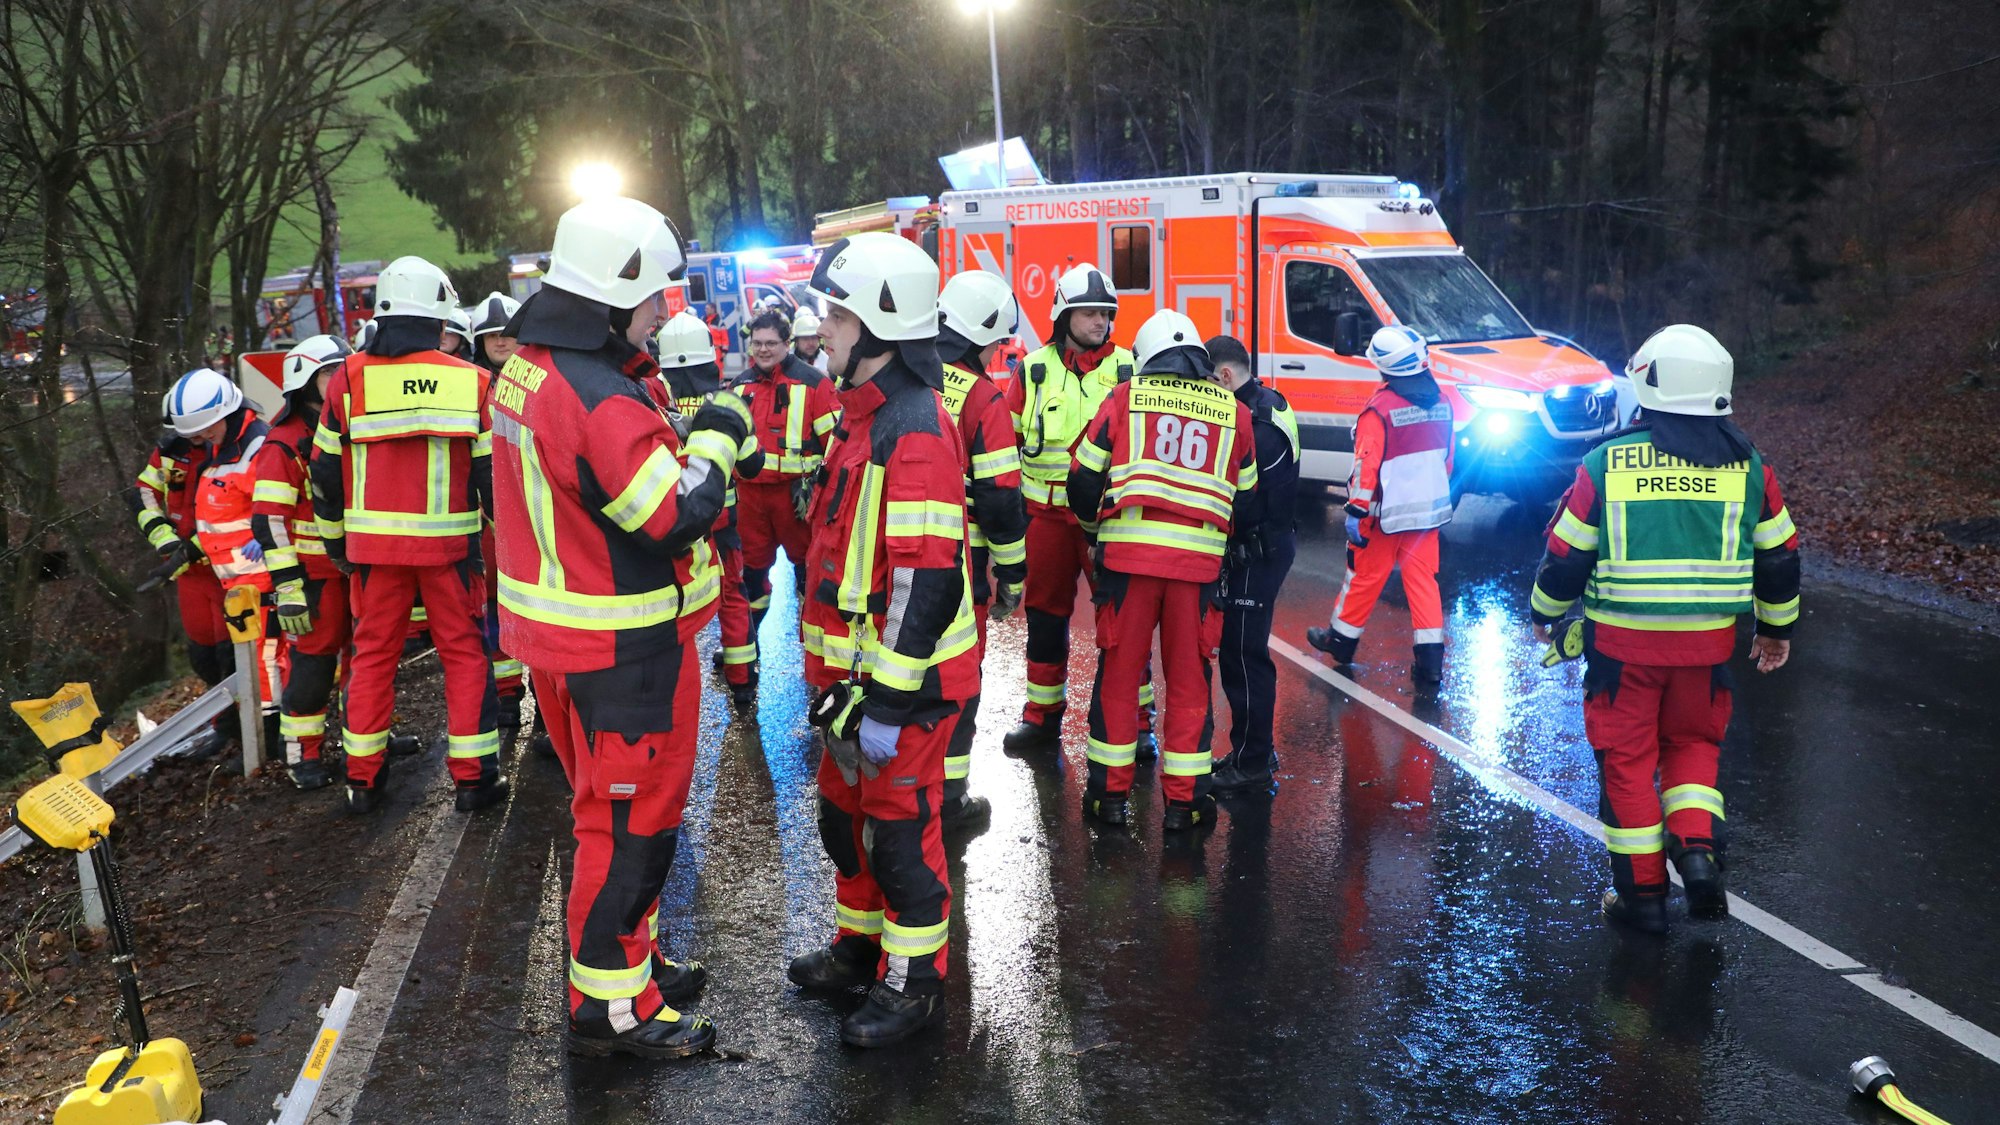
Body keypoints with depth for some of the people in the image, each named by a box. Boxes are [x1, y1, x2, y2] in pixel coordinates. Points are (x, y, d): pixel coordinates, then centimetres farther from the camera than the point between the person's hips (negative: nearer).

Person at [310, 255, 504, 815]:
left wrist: (335, 539, 18)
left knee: (373, 654, 13)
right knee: (465, 653, 8)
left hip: (373, 542, 2)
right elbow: (493, 471, 0)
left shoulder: (348, 379, 0)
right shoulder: (471, 382, -3)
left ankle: (362, 779, 18)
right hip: (449, 543, -1)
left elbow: (325, 470, 6)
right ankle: (472, 776, 9)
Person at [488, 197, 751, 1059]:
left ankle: (628, 954, 38)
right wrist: (716, 441, -9)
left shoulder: (526, 368, 6)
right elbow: (680, 518, -24)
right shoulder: (600, 399, -26)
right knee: (631, 817, 3)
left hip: (561, 628, 10)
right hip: (621, 647, -10)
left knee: (611, 803, 22)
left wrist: (680, 433, 4)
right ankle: (611, 1006, 14)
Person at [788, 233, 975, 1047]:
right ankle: (860, 946, 39)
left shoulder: (915, 429, -21)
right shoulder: (864, 415, 12)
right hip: (853, 669, 10)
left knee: (901, 828, 3)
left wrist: (890, 699, -25)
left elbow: (926, 581, -26)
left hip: (903, 679, -10)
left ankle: (914, 984, 19)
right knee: (847, 814, 21)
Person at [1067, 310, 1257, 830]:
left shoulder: (1125, 398, 5)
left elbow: (1084, 477, 7)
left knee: (1118, 670, 9)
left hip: (1128, 553, -1)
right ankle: (1183, 800, 14)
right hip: (1199, 561, 1)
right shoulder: (1234, 412, 11)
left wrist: (1094, 527, 25)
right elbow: (1245, 496, 17)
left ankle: (1109, 791, 15)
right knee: (1189, 678, 10)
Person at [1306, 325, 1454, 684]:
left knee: (1365, 575, 10)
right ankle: (1430, 660, 3)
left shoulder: (1380, 408, -19)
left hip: (1387, 514, -5)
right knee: (1423, 578, 7)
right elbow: (1446, 456, 13)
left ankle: (1341, 639, 27)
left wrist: (1356, 511, -14)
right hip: (1429, 510, 5)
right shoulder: (1441, 403, 2)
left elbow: (1366, 464, -20)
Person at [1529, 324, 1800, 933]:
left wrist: (1544, 614, 16)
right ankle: (1698, 849, 2)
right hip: (1707, 641, 2)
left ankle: (1642, 892, 14)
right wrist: (1777, 626, 24)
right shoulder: (1747, 465, 1)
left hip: (1622, 640, -2)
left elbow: (1567, 555, -2)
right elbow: (1779, 554, 9)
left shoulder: (1605, 462, -6)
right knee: (1692, 744, 22)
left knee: (1627, 759, 9)